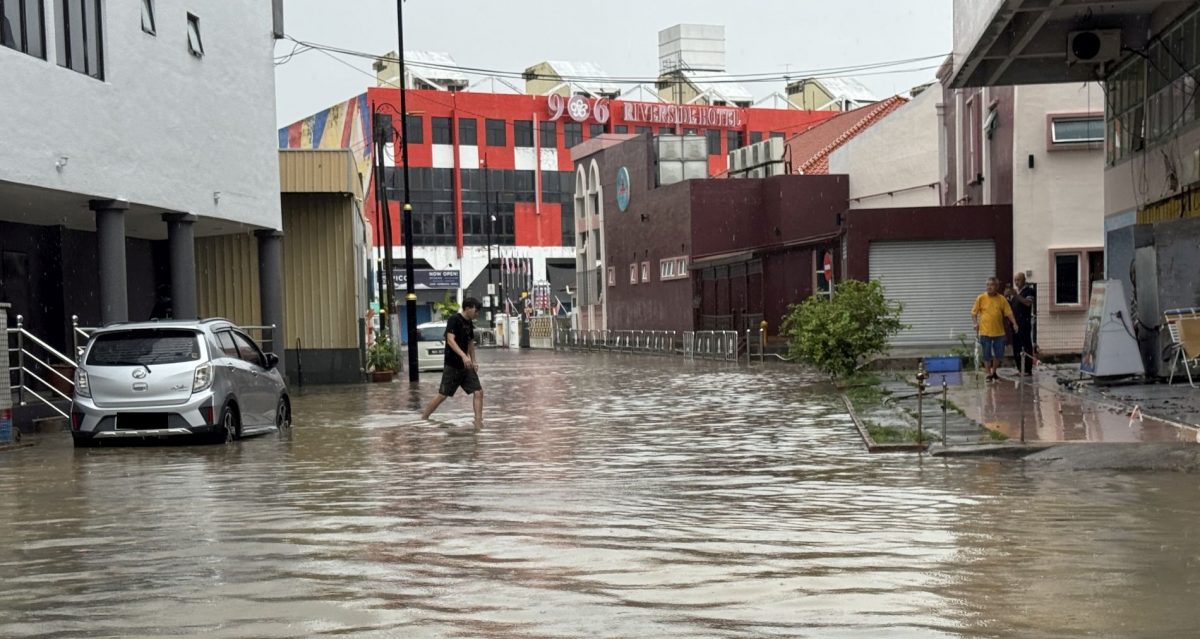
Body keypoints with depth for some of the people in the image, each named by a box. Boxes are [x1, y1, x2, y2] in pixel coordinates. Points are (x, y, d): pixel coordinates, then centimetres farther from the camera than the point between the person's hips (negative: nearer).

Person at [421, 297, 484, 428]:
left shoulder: (469, 323, 10)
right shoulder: (454, 319, -14)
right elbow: (450, 340, -25)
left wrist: (473, 361, 18)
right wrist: (464, 356, -36)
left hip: (465, 365, 7)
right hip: (452, 365, -7)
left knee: (478, 392, -5)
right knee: (442, 395, 0)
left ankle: (479, 424, -3)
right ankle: (423, 419, 16)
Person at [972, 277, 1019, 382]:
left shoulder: (1002, 299, 2)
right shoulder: (981, 298, -2)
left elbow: (1009, 313, 3)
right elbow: (974, 312, 4)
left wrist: (1014, 323, -9)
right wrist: (976, 323, -11)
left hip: (999, 331, 2)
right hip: (985, 331, -2)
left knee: (999, 354, 9)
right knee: (987, 355, 0)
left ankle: (994, 372, 29)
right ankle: (989, 374, 12)